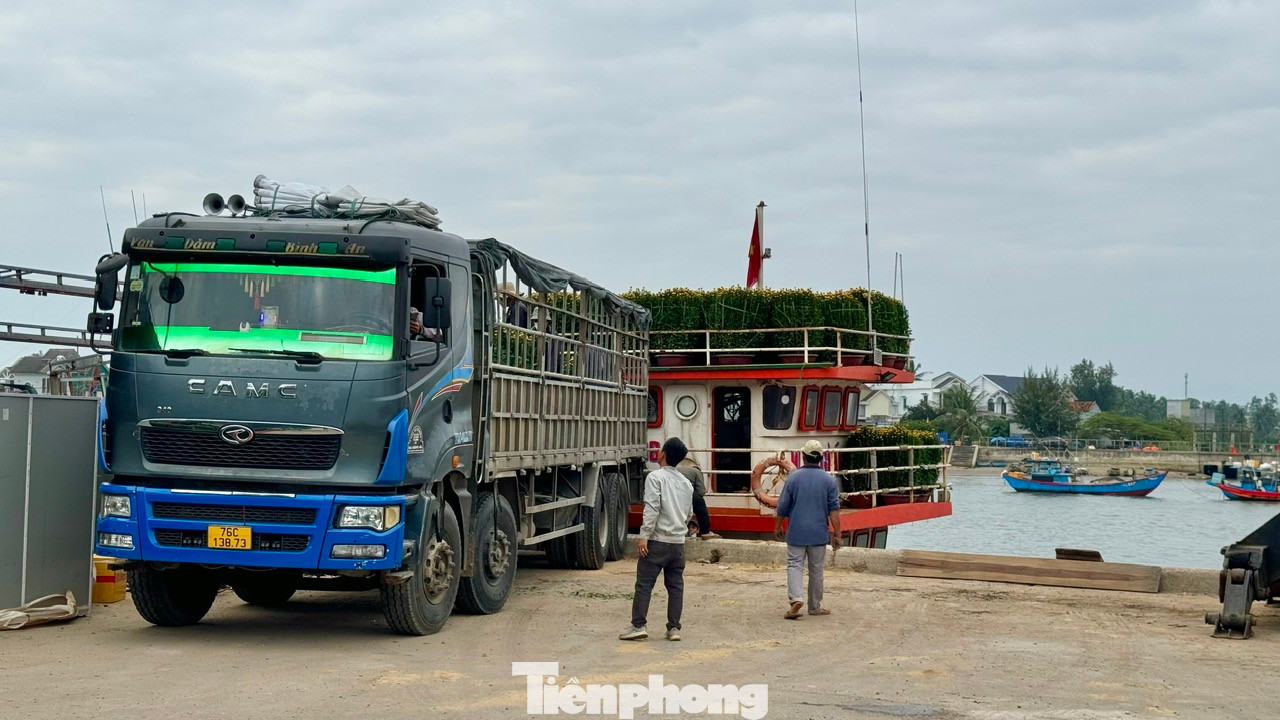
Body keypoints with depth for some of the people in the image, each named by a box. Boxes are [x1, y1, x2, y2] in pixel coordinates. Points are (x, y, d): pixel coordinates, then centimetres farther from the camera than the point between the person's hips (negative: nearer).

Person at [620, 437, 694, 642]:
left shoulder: (656, 477, -7)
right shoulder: (686, 483, 14)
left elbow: (652, 508, -16)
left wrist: (644, 535, -16)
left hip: (658, 540, -6)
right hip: (679, 542, 6)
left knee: (644, 584, -2)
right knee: (676, 586, 9)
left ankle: (638, 625, -4)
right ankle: (674, 628, 9)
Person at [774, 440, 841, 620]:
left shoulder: (794, 478, -4)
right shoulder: (829, 480, -3)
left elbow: (783, 507, 0)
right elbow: (834, 510, -6)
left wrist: (778, 527, 15)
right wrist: (837, 534, -2)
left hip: (796, 532, -1)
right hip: (819, 533, 1)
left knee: (795, 565, 2)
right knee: (816, 569, 11)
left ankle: (796, 598, -20)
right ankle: (815, 606, 20)